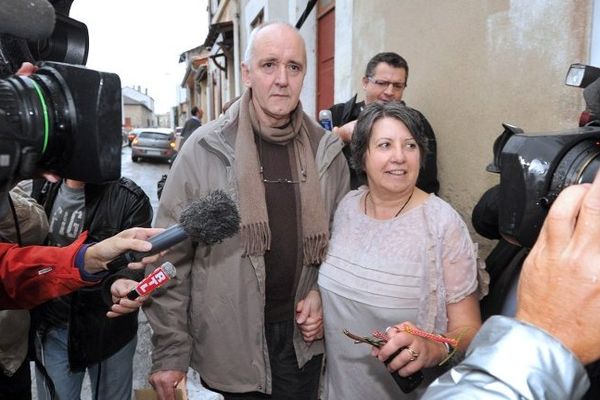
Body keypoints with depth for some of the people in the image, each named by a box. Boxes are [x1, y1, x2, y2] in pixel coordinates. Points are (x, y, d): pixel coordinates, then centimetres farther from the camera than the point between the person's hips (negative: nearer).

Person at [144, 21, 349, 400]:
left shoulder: (328, 151, -1)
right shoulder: (206, 148, -11)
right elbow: (172, 257, -9)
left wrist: (322, 294, -4)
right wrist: (170, 352, -8)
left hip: (302, 338, 3)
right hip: (228, 342, -2)